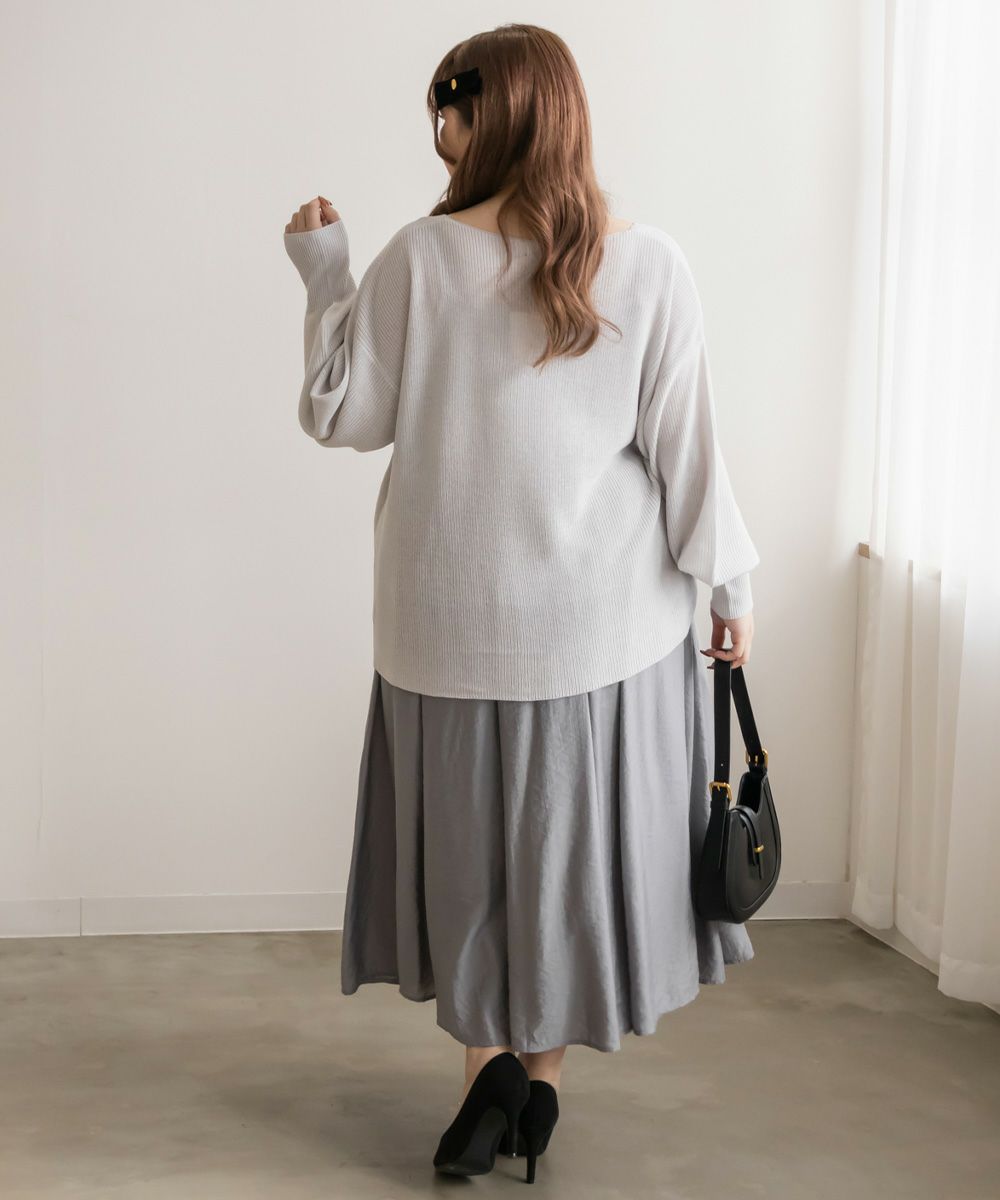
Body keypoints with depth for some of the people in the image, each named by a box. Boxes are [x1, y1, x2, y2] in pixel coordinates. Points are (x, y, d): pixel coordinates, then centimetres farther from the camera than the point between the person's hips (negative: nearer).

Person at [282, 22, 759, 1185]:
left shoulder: (420, 259, -9)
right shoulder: (648, 265, -7)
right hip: (604, 613, 1)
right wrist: (731, 580, 6)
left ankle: (490, 1067, 15)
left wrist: (324, 274, 11)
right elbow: (684, 442, -4)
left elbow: (339, 413, -2)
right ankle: (538, 1082, 22)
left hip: (455, 618, 0)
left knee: (469, 837, 15)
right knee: (578, 834, 13)